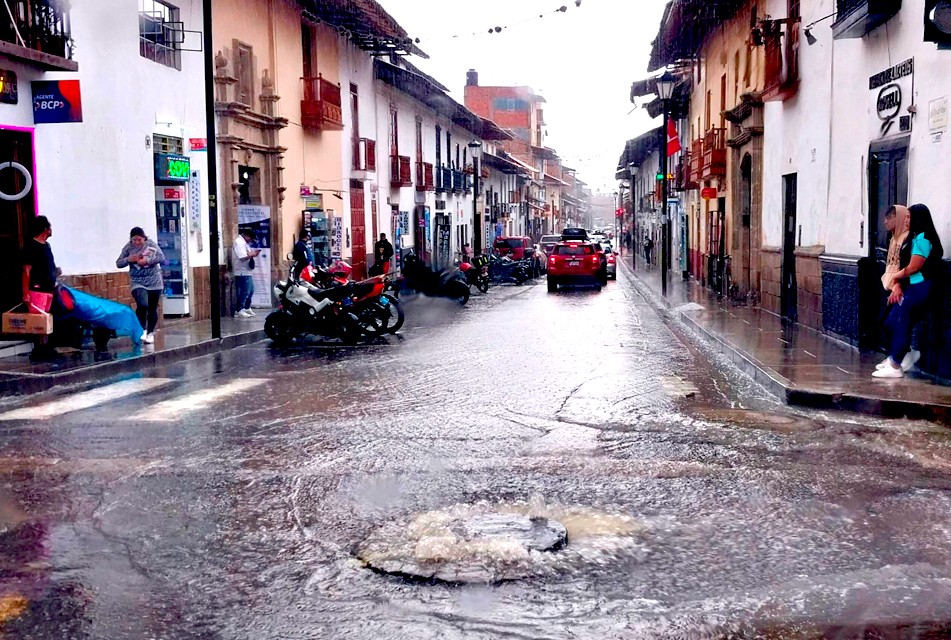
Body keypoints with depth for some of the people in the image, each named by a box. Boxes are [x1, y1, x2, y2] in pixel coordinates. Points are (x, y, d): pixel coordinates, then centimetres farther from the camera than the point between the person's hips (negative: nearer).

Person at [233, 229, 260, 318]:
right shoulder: (239, 242, -15)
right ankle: (239, 311, 0)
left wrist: (252, 252, 4)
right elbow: (242, 257, -25)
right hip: (242, 272, -11)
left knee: (250, 291, 17)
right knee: (244, 292, -7)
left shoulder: (244, 242, 16)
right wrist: (252, 254, -11)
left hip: (247, 271, 11)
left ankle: (247, 308, 28)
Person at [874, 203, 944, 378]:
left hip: (919, 288, -9)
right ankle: (906, 354, 23)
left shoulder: (923, 238, -15)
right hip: (909, 287, 9)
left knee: (901, 324, -4)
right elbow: (903, 265, 12)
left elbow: (913, 268, -16)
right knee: (891, 322, 10)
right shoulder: (914, 237, 16)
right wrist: (897, 286, 0)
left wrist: (895, 278, 1)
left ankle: (895, 367, 3)